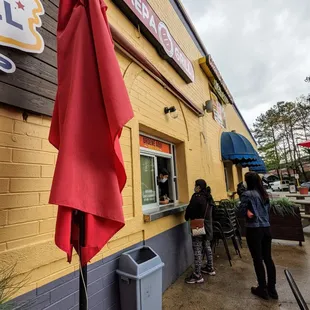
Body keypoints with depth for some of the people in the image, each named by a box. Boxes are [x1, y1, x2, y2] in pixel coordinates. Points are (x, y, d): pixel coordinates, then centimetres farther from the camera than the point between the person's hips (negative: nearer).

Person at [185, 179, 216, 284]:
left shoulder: (197, 197, -19)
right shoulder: (208, 197, 7)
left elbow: (190, 209, -15)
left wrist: (187, 217, 3)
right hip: (208, 227, 9)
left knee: (197, 250, -2)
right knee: (207, 247, 21)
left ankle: (197, 275, 4)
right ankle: (210, 268, 35)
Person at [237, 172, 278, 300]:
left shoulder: (247, 194, -14)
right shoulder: (264, 193, 8)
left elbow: (241, 210, -7)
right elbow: (268, 209, 20)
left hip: (254, 230, -7)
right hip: (266, 228, 7)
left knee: (257, 259, 6)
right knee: (268, 258, 15)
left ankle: (263, 289, 19)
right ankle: (272, 289, 27)